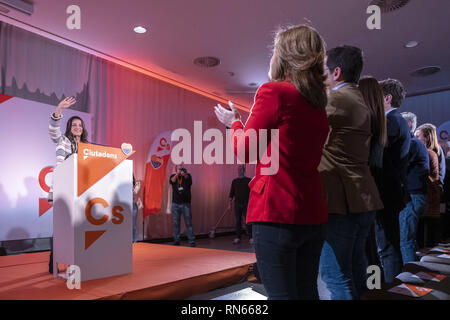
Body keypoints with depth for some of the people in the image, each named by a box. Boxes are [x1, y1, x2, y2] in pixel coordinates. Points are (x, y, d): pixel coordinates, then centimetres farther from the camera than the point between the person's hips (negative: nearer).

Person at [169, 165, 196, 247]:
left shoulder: (187, 176, 1)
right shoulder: (173, 176, 6)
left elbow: (189, 182, -20)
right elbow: (172, 181, -17)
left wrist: (184, 175, -41)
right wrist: (177, 174, -36)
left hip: (186, 203, -2)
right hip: (175, 203, 2)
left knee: (188, 222, -2)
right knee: (176, 223, 7)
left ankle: (192, 241, 1)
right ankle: (176, 240, 17)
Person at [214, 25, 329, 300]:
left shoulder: (274, 91, -9)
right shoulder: (318, 105, 14)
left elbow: (245, 150, -4)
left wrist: (234, 123, 16)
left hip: (277, 213, -8)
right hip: (313, 214, 8)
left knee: (282, 293, 0)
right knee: (306, 291, 18)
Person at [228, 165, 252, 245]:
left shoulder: (249, 180, 3)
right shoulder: (234, 181, 11)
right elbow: (231, 193, 12)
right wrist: (230, 204, 7)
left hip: (246, 204, -3)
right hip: (237, 204, 3)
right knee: (238, 221, 4)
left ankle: (251, 237, 4)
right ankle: (238, 238, 10)